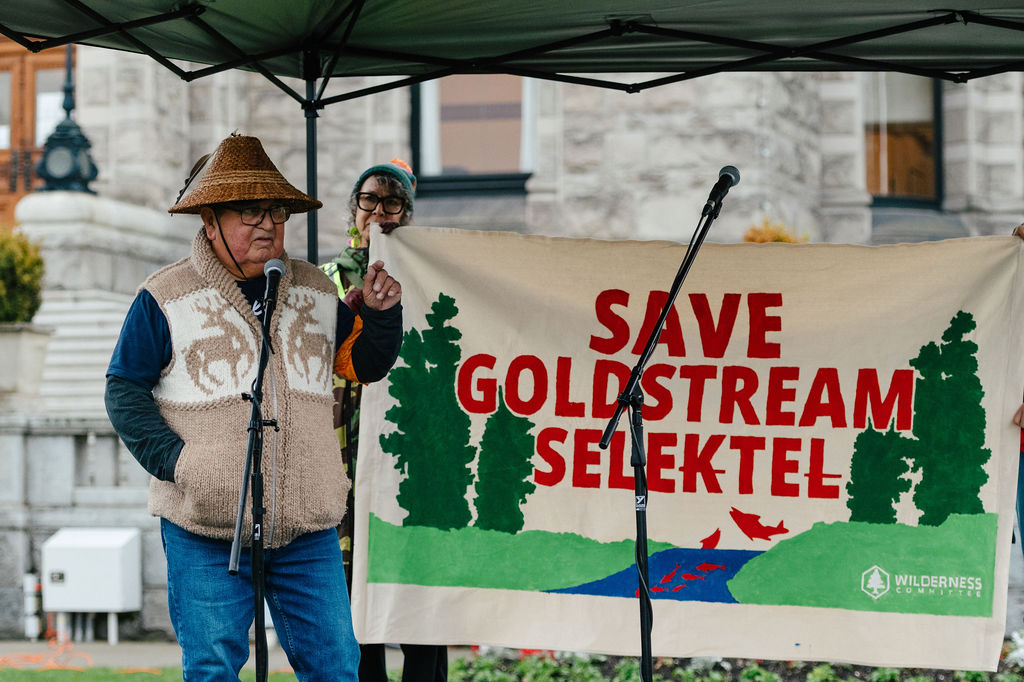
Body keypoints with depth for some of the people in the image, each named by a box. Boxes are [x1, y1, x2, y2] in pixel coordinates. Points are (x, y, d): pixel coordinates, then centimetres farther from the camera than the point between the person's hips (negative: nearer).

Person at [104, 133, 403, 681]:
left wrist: (380, 315, 0)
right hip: (205, 530, -3)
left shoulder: (315, 292, 13)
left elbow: (363, 364, 20)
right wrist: (174, 460, -11)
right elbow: (125, 390, 2)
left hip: (306, 529, 4)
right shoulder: (165, 298, 0)